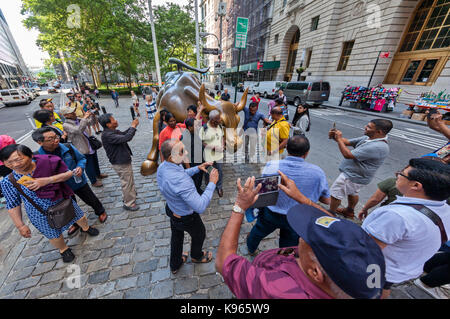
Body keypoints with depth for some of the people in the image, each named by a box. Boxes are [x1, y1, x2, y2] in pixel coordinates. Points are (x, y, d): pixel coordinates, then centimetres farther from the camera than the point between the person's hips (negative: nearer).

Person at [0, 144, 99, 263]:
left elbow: (68, 173, -17)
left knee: (80, 217, 21)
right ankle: (63, 250, 48)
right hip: (41, 214, 0)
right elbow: (13, 205, -9)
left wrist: (47, 180, -31)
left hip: (63, 201, 1)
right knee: (54, 235, 17)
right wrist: (20, 226, -6)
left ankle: (86, 228, 55)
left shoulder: (46, 163, -19)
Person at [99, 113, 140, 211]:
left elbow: (124, 134, 15)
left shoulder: (114, 131, 2)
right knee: (126, 182, 4)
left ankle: (132, 193, 48)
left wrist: (132, 126, -1)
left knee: (130, 179, 27)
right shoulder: (107, 135, -27)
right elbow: (126, 138, -36)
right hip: (120, 163, -10)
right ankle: (128, 203, 20)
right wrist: (133, 127, -24)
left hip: (124, 160, 10)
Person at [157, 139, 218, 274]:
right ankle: (197, 256, 59)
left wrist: (198, 168, -5)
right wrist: (212, 183, -35)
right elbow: (201, 207, -42)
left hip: (171, 209, 7)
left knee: (176, 236, 31)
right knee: (199, 235, 26)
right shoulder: (180, 181, -44)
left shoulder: (162, 167, -15)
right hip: (186, 217, -7)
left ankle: (175, 265, 58)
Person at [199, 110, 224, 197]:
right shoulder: (204, 128, -20)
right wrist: (214, 147, -21)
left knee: (220, 171, 14)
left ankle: (219, 187, 39)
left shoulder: (220, 126, -3)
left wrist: (223, 145, -5)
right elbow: (201, 142, -15)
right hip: (209, 156, -4)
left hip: (219, 154, 4)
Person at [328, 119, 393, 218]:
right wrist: (335, 137, -19)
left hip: (352, 176, -9)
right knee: (352, 193, 28)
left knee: (335, 194, 5)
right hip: (355, 175, 9)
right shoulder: (368, 138, -2)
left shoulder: (377, 147, -31)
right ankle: (349, 211, 50)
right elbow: (347, 142, 1)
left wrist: (339, 139, -26)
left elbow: (348, 155, -33)